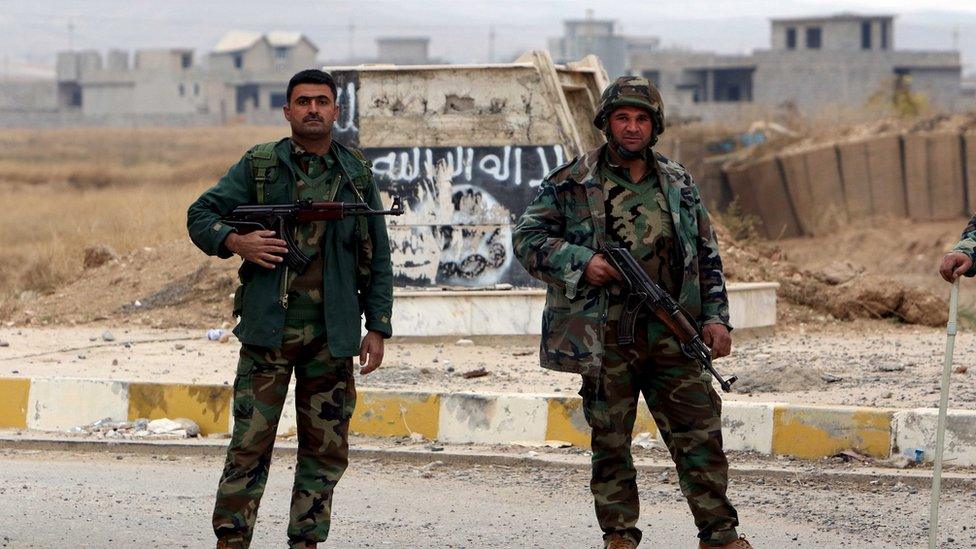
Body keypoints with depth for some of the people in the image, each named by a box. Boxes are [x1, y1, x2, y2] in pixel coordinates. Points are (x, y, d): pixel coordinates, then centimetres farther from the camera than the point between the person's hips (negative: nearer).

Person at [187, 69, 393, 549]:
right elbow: (200, 214, 5)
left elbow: (378, 258, 12)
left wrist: (378, 328, 6)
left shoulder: (357, 175, 9)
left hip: (332, 334, 2)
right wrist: (235, 241, -15)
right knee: (250, 443, -4)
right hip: (268, 329, -2)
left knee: (325, 449, 5)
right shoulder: (258, 166, 3)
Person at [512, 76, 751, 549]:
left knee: (700, 434, 0)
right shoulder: (572, 183, 0)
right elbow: (528, 237, 0)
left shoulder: (678, 184, 11)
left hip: (672, 336, 2)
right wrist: (580, 262, -13)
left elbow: (707, 256, 16)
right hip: (605, 337, -2)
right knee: (610, 442, 5)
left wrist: (715, 316, 7)